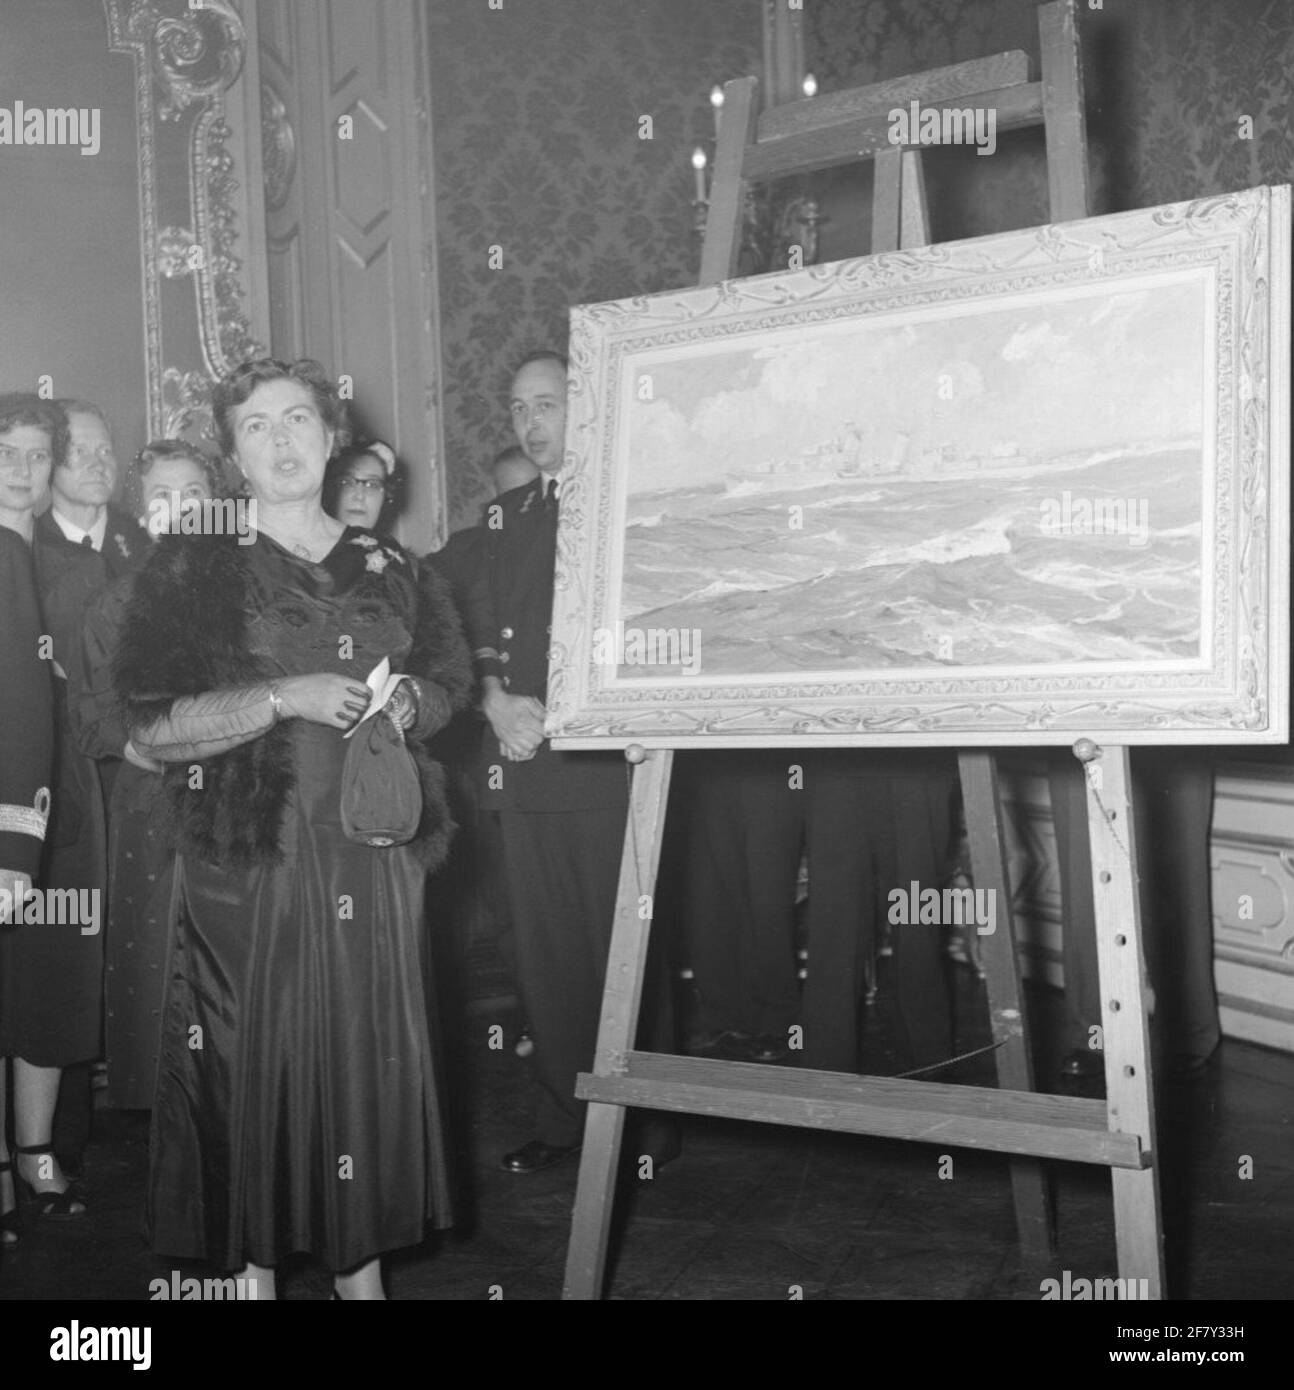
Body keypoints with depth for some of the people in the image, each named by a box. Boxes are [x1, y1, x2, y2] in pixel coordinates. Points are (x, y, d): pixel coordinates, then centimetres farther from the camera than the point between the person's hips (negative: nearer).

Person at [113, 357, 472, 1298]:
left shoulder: (388, 567, 11)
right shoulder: (192, 568, 0)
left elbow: (452, 678, 20)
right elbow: (151, 727, -7)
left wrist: (407, 702, -2)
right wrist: (285, 697, -17)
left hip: (374, 858, 4)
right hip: (250, 860, -3)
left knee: (372, 1051, 7)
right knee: (256, 1058, 0)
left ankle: (362, 1262, 23)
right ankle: (254, 1265, 17)